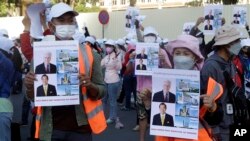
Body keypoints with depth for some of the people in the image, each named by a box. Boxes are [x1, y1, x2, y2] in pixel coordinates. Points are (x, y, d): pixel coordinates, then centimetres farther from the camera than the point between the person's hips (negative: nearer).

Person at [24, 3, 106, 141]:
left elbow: (101, 91, 2)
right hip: (50, 128, 1)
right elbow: (33, 97, 8)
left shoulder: (89, 54, -2)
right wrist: (29, 87, -13)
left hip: (80, 127, 0)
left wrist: (90, 85, -18)